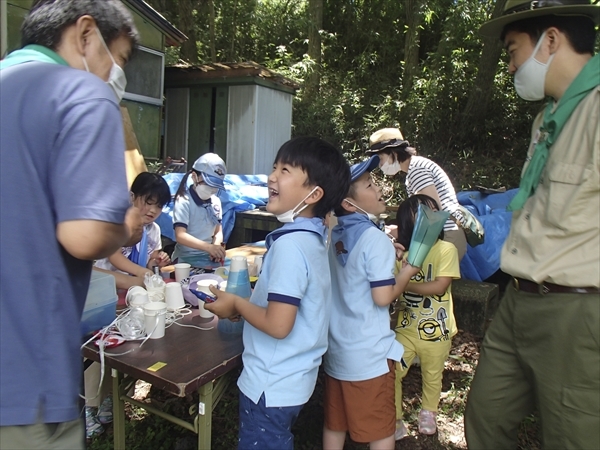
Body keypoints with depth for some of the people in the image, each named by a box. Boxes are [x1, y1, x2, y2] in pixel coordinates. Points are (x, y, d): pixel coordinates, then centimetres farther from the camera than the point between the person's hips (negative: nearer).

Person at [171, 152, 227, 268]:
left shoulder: (215, 201, 7)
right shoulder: (184, 201, -11)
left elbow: (218, 231, 10)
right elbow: (180, 236, -22)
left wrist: (216, 246, -13)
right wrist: (209, 247, -36)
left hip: (209, 255, 7)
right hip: (187, 257, -6)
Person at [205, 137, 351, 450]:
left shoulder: (290, 244, -25)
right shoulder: (313, 237, 3)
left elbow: (278, 324, -28)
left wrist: (236, 304, -13)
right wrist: (246, 304, 5)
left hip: (272, 385, -8)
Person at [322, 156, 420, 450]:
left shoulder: (335, 236, 6)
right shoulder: (375, 239, -18)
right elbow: (382, 297, -22)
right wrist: (409, 270, -7)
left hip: (337, 349, 7)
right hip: (369, 353, -7)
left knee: (334, 423, 18)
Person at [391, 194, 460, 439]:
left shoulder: (446, 249, -10)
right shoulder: (402, 253, -3)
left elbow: (439, 286, -20)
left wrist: (404, 283, -19)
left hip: (436, 330, -1)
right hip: (406, 329, 1)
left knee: (432, 376, 18)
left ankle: (428, 413, 45)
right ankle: (395, 419, 18)